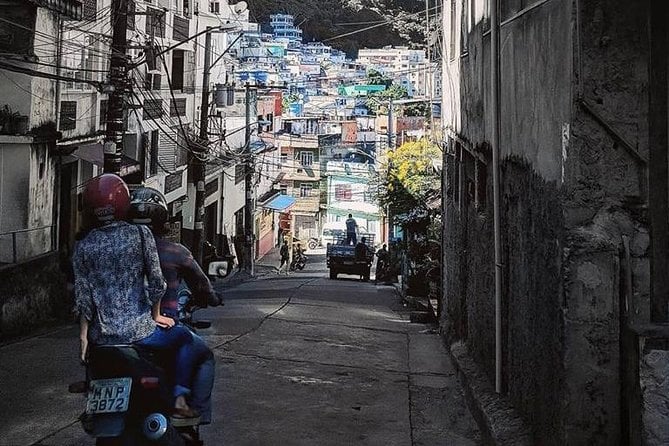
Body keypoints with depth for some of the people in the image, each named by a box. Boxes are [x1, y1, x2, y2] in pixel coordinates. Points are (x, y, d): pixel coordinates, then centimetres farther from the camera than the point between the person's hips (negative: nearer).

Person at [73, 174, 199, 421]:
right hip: (138, 331, -3)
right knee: (184, 338, 23)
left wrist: (84, 338, 8)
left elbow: (83, 298, 0)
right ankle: (179, 399, 10)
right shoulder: (140, 234, -6)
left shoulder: (83, 247, 0)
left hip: (101, 336, 3)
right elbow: (156, 282, -4)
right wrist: (155, 315, 11)